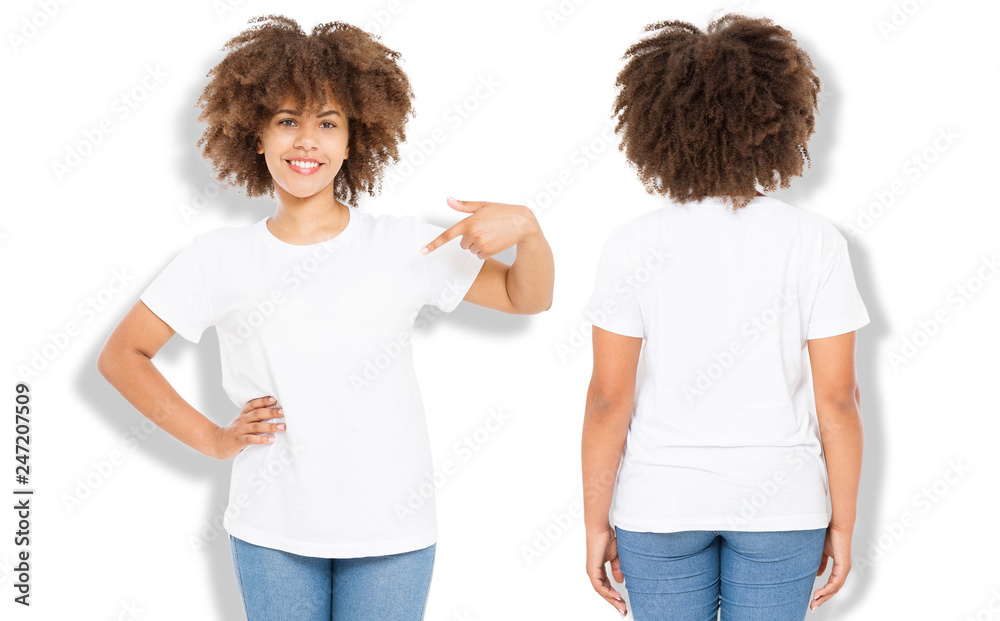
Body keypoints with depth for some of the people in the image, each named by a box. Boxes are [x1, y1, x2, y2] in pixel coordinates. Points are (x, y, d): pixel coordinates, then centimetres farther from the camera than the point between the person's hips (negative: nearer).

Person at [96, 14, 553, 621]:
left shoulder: (405, 245, 0)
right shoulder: (220, 259, 0)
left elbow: (528, 298, 6)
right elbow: (121, 355, 7)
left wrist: (526, 227, -14)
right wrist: (212, 438, 1)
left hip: (392, 533, 0)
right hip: (272, 534, 0)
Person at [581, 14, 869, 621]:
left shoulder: (633, 245, -9)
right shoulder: (815, 242, -8)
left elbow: (608, 400, -8)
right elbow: (837, 398, -7)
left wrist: (596, 525, 2)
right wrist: (843, 524, 4)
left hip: (660, 508, 0)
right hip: (781, 504, 0)